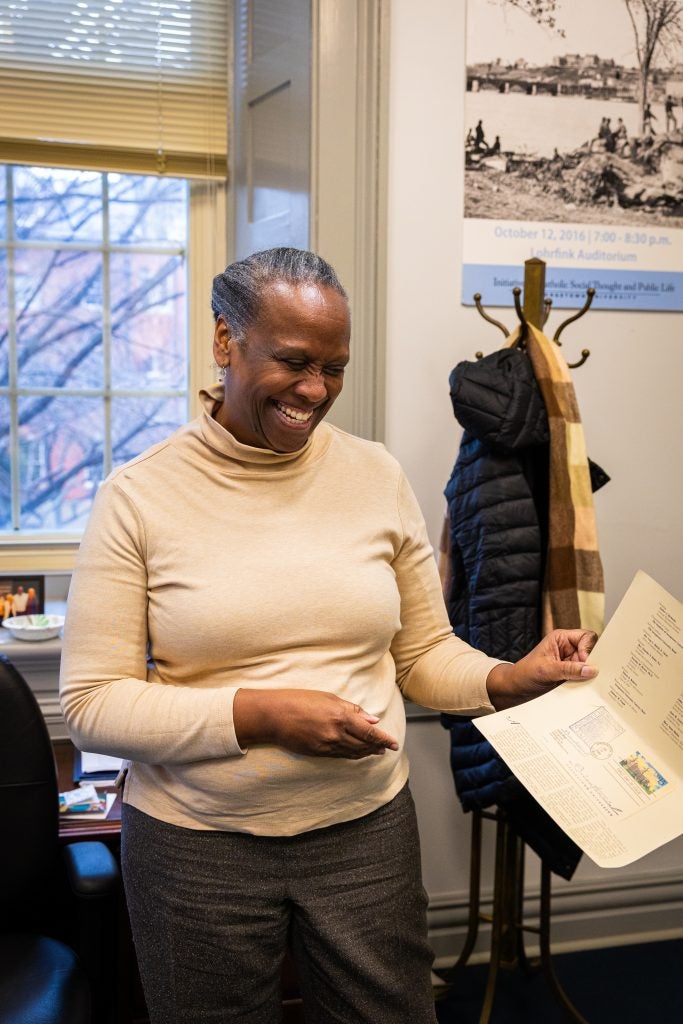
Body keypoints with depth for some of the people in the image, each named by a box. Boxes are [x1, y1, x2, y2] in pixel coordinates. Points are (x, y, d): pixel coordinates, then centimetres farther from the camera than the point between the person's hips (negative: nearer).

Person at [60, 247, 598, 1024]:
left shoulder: (377, 477, 1)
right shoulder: (139, 496, -8)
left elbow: (423, 653, 7)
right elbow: (92, 704, -10)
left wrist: (510, 680, -13)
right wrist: (258, 714, -20)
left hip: (367, 831, 2)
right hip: (197, 844, -2)